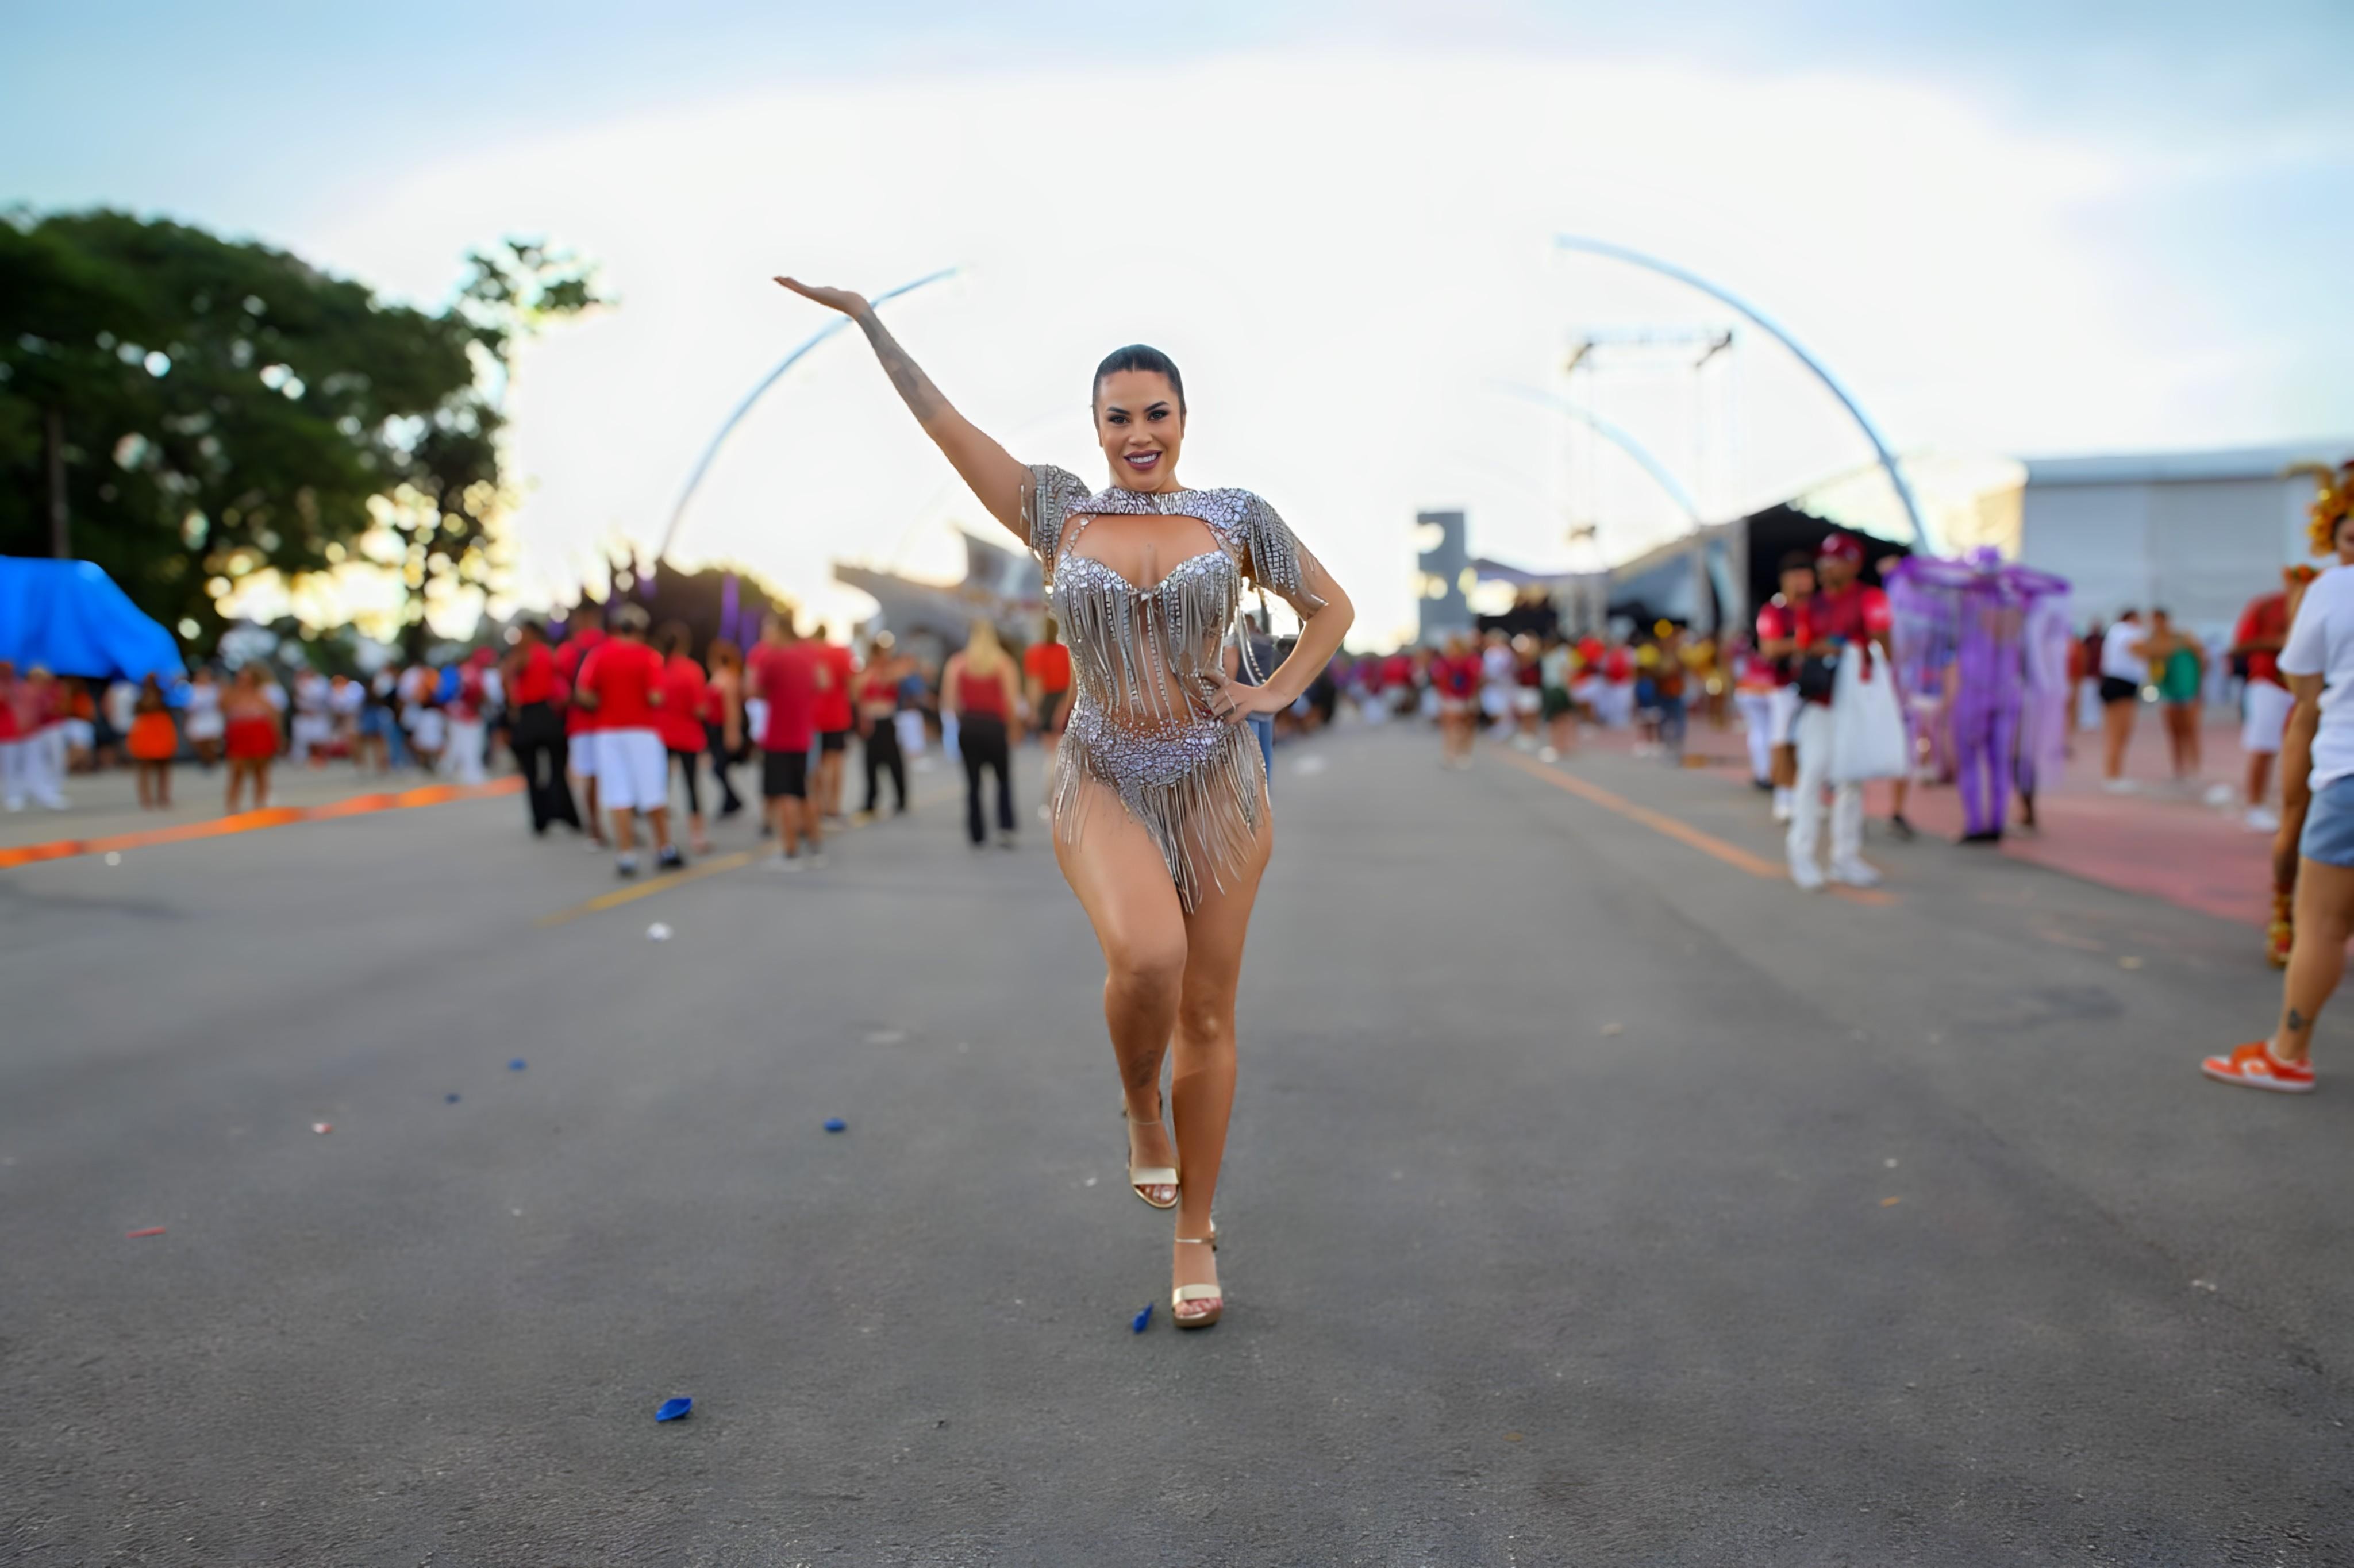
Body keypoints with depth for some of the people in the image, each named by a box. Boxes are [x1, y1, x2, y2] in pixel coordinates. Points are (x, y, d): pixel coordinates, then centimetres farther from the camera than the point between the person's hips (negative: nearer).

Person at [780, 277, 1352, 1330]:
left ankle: (1194, 1232, 22)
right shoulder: (1060, 513, 4)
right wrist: (865, 317, 2)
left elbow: (1330, 606, 14)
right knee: (1145, 956, -30)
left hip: (1217, 784, 1)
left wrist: (1278, 693, 0)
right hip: (1103, 784, -1)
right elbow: (941, 419, 4)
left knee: (1207, 1014, 5)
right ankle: (1140, 1107, 4)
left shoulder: (1234, 517, 3)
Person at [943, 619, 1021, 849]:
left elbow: (948, 702, -1)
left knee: (973, 782, 8)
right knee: (1004, 779, 12)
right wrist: (1012, 726, 5)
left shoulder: (956, 662, 6)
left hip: (967, 726, 1)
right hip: (995, 725, -1)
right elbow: (1011, 699, -6)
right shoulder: (1003, 662, 1)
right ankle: (1005, 829, -3)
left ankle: (977, 834, 6)